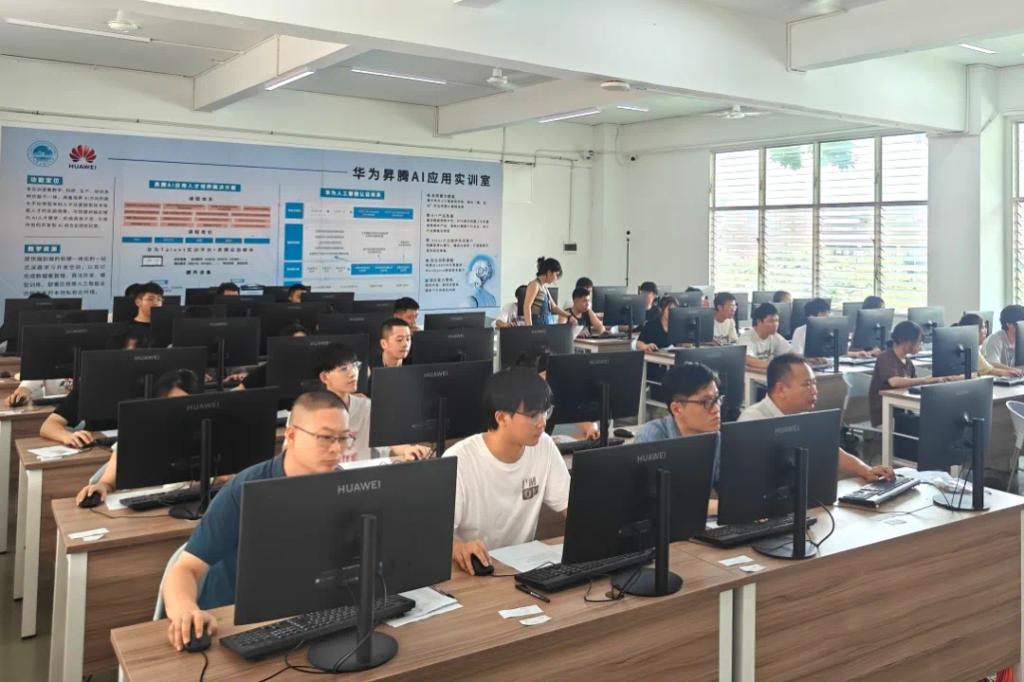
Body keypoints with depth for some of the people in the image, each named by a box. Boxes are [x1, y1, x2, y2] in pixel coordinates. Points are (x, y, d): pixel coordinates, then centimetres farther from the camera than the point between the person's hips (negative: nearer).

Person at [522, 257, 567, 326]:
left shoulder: (544, 287, 18)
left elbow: (553, 307, 26)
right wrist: (529, 326, -25)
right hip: (536, 324, -9)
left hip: (546, 324, 9)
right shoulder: (535, 285, -7)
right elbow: (527, 306, -17)